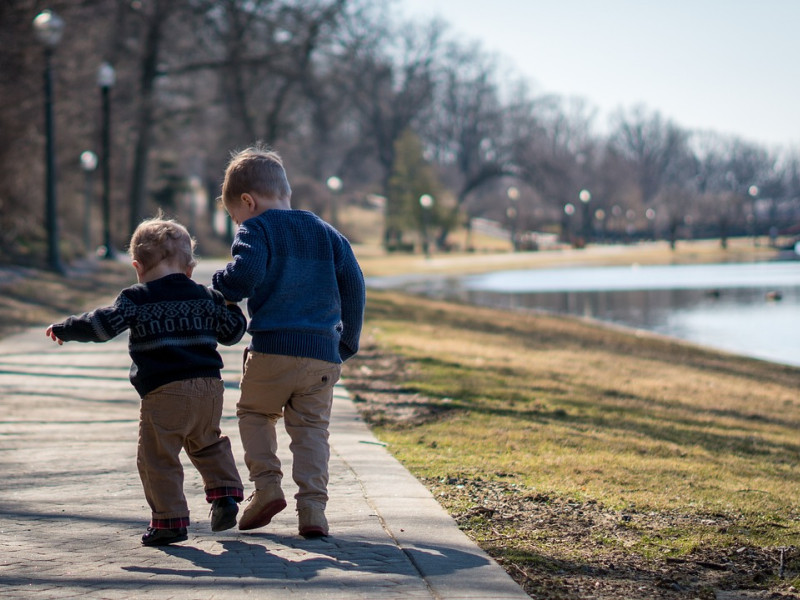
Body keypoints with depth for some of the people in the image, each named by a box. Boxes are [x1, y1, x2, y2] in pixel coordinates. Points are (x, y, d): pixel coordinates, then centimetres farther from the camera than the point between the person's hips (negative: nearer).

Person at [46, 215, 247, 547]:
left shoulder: (136, 299, 0)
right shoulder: (206, 297, 13)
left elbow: (104, 324, -8)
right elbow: (231, 331, 20)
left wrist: (64, 329, 6)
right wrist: (230, 305, 39)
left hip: (165, 392, -6)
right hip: (210, 388, 6)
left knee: (157, 458, 1)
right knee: (208, 444, 28)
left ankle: (170, 520, -1)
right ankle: (225, 492, 16)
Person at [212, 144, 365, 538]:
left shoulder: (257, 229, 0)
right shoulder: (327, 234, 17)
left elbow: (245, 274, -18)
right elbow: (354, 287, 14)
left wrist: (223, 289, 3)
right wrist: (347, 343, 20)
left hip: (272, 349, -4)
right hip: (324, 353, 4)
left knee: (254, 412, 19)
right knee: (311, 429, 9)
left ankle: (266, 485, 4)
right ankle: (312, 507, -3)